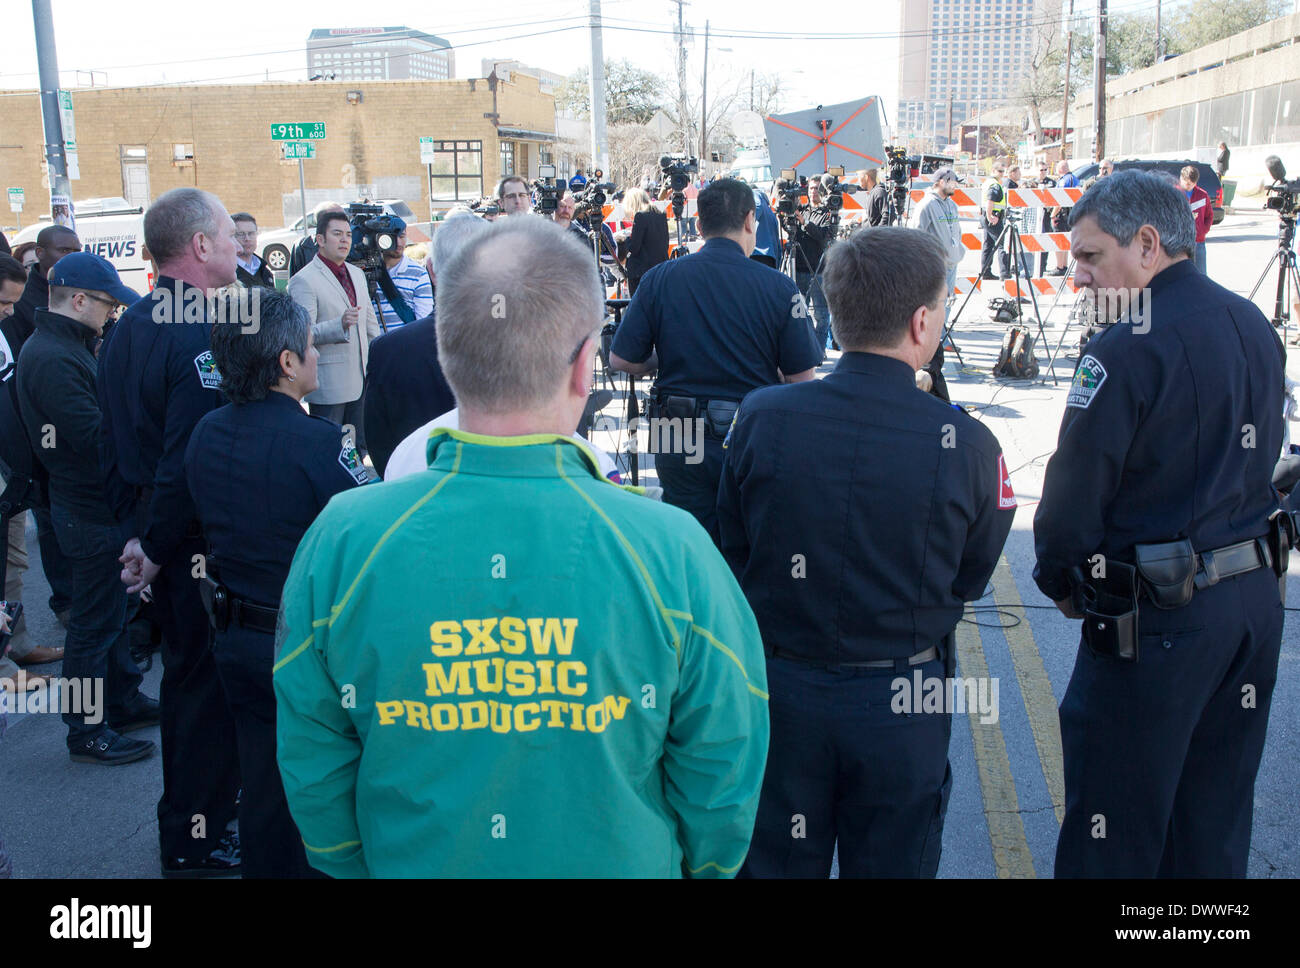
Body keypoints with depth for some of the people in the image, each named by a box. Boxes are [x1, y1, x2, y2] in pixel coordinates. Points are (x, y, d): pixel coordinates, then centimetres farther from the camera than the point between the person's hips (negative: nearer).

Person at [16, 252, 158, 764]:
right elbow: (95, 436, -27)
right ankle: (87, 733, 14)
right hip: (89, 511, -11)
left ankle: (124, 702, 36)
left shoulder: (68, 346, 10)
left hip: (97, 504, 11)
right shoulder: (53, 358, -23)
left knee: (112, 608, 21)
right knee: (94, 621, 1)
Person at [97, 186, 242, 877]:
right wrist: (158, 550, -15)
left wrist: (136, 529, 13)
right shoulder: (203, 337, -22)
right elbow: (188, 465, -27)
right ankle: (195, 844, 20)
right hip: (200, 547, -9)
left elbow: (110, 444, 10)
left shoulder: (126, 328, 6)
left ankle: (186, 815, 39)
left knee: (185, 675, 22)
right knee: (209, 686, 6)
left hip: (156, 539, 9)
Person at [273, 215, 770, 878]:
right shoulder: (673, 551, -24)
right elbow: (723, 772, -14)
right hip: (619, 867, -1)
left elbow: (311, 765, -9)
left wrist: (361, 868, 9)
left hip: (413, 867, 1)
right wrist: (694, 868, 6)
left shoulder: (340, 542, -20)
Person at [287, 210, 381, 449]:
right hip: (328, 385, -7)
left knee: (360, 448, 12)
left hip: (360, 382, 7)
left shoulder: (357, 274, 15)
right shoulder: (304, 281, -10)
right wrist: (340, 324, -31)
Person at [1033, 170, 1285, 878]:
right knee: (1216, 816, 21)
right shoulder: (1254, 326, 7)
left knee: (1115, 832, 5)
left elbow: (1076, 487, -16)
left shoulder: (1127, 349, -19)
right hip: (1255, 597, 9)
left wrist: (1061, 582, 0)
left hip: (1156, 619, -9)